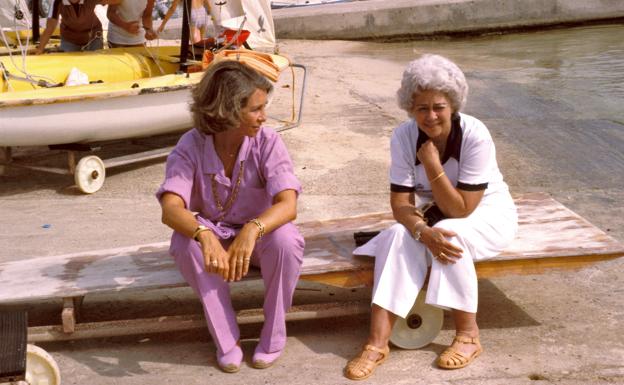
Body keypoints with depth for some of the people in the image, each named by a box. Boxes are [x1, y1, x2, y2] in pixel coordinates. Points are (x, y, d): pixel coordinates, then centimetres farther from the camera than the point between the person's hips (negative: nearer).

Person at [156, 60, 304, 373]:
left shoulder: (267, 142, -19)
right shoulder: (192, 145, -18)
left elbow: (287, 204, -32)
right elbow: (171, 209, -31)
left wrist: (252, 230, -53)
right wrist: (205, 237, -52)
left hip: (259, 234, 0)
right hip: (215, 238, 1)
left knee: (285, 239, -33)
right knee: (186, 241, -32)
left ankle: (274, 334, -10)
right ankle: (226, 339, -16)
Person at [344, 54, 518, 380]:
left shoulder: (475, 136, -27)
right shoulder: (404, 136, -15)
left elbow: (461, 210, -26)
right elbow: (401, 203, -18)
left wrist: (433, 166, -35)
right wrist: (423, 231, -37)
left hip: (487, 213, -3)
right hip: (439, 215, 4)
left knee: (450, 234, -34)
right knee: (400, 236, -26)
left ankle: (468, 335, -17)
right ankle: (377, 342, -27)